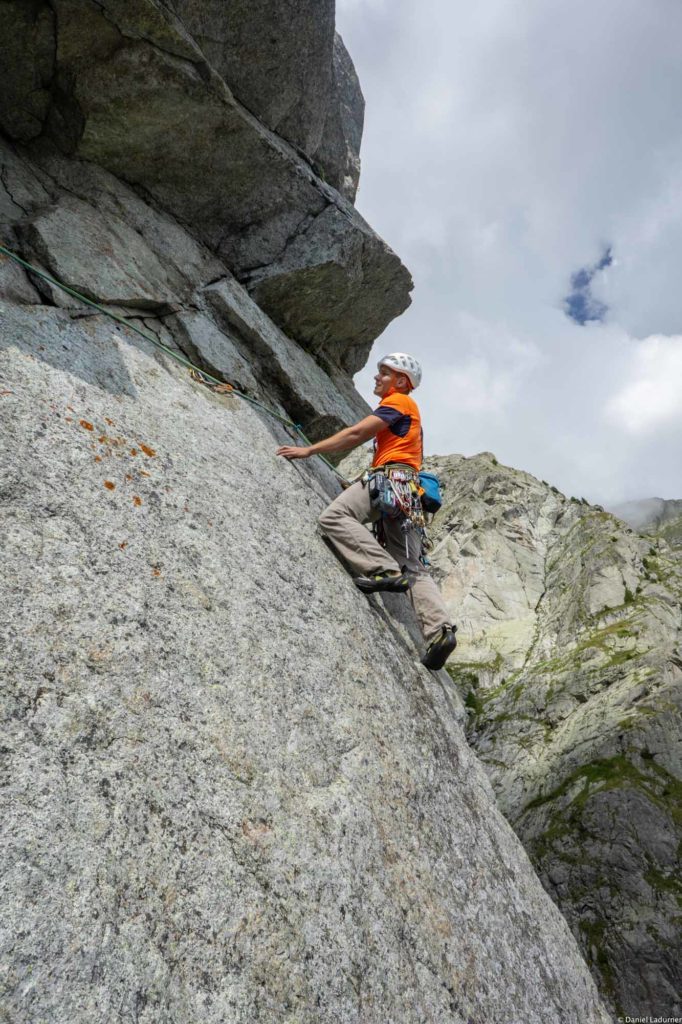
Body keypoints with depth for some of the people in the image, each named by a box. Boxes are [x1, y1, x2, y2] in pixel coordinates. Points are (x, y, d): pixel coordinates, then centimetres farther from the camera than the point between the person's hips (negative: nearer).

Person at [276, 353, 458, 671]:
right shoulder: (405, 412, 36)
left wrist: (309, 450, -3)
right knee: (413, 566, 0)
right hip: (407, 493, 10)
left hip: (390, 478, -9)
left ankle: (384, 570, -32)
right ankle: (439, 628, -11)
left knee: (334, 516, -24)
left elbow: (356, 433, -4)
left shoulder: (399, 401, 7)